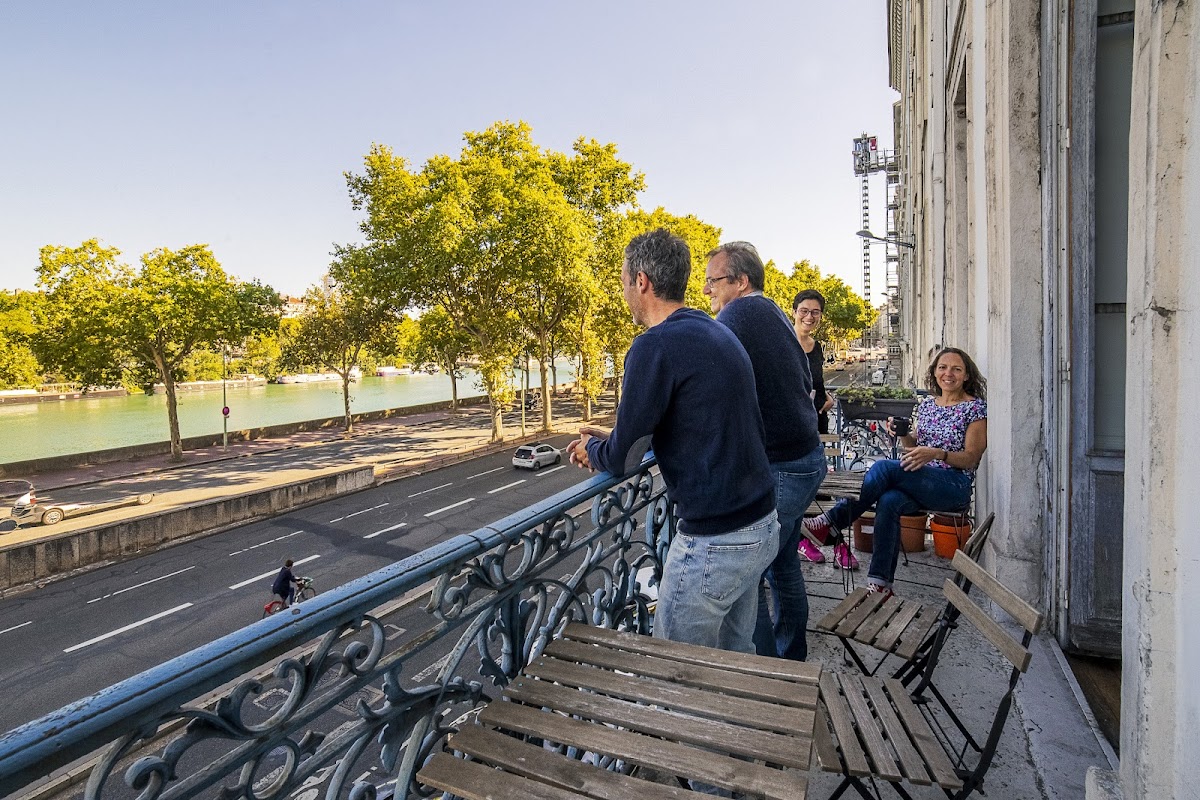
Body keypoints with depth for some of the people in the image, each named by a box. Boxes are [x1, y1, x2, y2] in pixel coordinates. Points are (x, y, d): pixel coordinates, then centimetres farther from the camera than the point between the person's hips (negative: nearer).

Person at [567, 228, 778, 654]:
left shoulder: (656, 346, -19)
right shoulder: (718, 333, 9)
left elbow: (623, 458, -14)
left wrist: (593, 451, 9)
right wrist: (611, 441, 17)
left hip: (714, 542, -9)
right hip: (762, 525, 9)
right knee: (736, 655, 24)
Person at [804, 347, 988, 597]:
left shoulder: (975, 407, 0)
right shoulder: (927, 403, 16)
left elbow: (971, 458, -6)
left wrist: (937, 453, -24)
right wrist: (902, 433, -2)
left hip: (955, 485, -5)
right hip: (921, 482, 5)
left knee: (884, 468, -30)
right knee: (889, 500, -31)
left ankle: (832, 522, -23)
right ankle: (880, 583, -31)